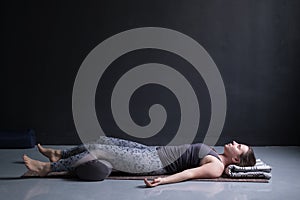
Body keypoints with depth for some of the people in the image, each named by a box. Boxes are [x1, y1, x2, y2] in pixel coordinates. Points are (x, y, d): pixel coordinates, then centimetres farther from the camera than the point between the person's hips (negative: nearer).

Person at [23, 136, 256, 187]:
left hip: (153, 163, -9)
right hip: (154, 151, 9)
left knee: (100, 152, -13)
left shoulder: (217, 167, -13)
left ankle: (48, 167, -2)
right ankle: (59, 154, 26)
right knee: (105, 141, 10)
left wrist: (162, 180, -37)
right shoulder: (215, 156, 14)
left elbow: (190, 173, -26)